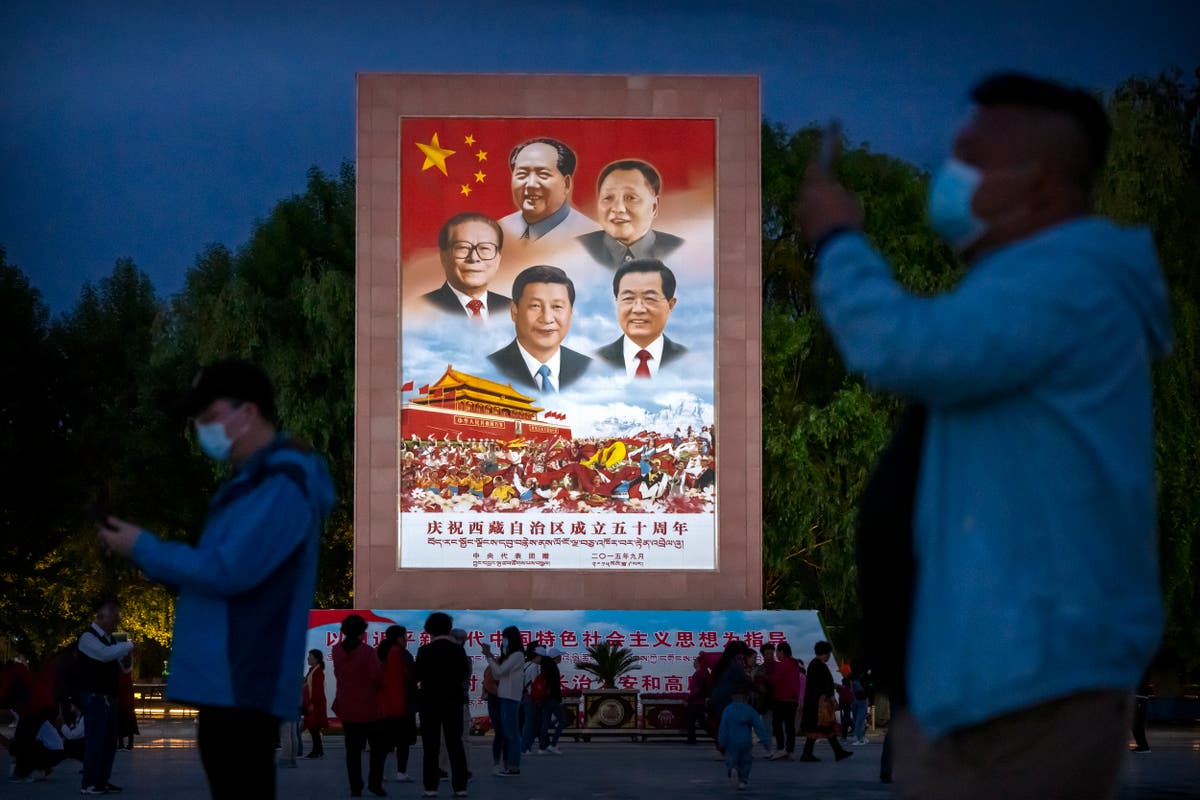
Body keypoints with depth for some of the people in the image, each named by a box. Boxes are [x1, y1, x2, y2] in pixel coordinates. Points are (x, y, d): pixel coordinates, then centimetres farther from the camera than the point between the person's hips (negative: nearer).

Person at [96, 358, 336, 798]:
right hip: (226, 680, 11)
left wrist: (144, 550, -11)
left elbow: (227, 571, -21)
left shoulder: (282, 485, -14)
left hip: (243, 684, -11)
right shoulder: (252, 480, 19)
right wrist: (148, 551, 7)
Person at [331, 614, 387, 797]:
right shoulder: (367, 652, -15)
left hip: (346, 707, 4)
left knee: (353, 748, 7)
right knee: (379, 745, 7)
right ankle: (375, 782, -3)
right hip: (369, 707, -4)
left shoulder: (337, 651, 1)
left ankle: (355, 787, 5)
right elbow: (377, 677, -15)